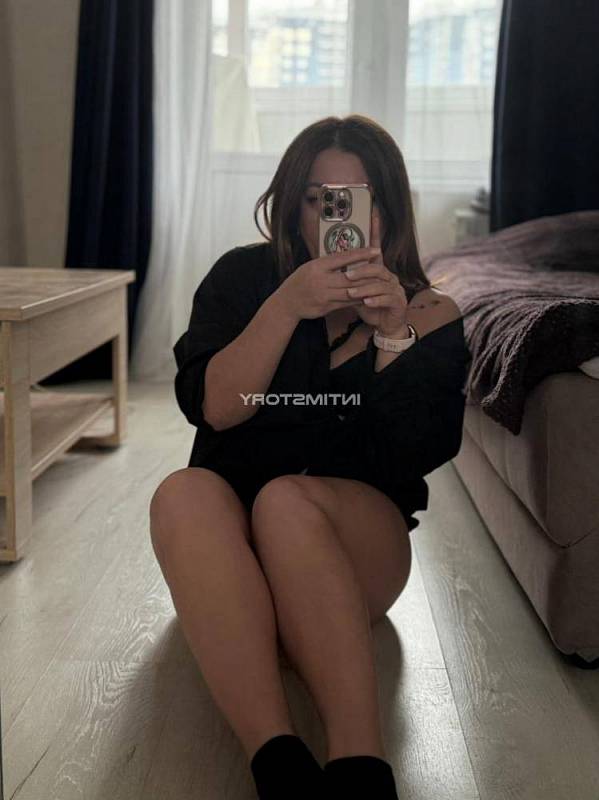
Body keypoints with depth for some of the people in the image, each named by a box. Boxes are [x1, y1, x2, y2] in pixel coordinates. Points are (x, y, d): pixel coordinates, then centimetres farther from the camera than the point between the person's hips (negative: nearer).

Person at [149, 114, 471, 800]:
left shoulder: (429, 313, 5)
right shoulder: (244, 276, 5)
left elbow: (424, 453, -7)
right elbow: (212, 409, -8)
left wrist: (393, 334, -20)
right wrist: (287, 307, -20)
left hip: (360, 536, -1)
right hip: (230, 538, 2)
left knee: (286, 500, -34)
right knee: (183, 493, -32)